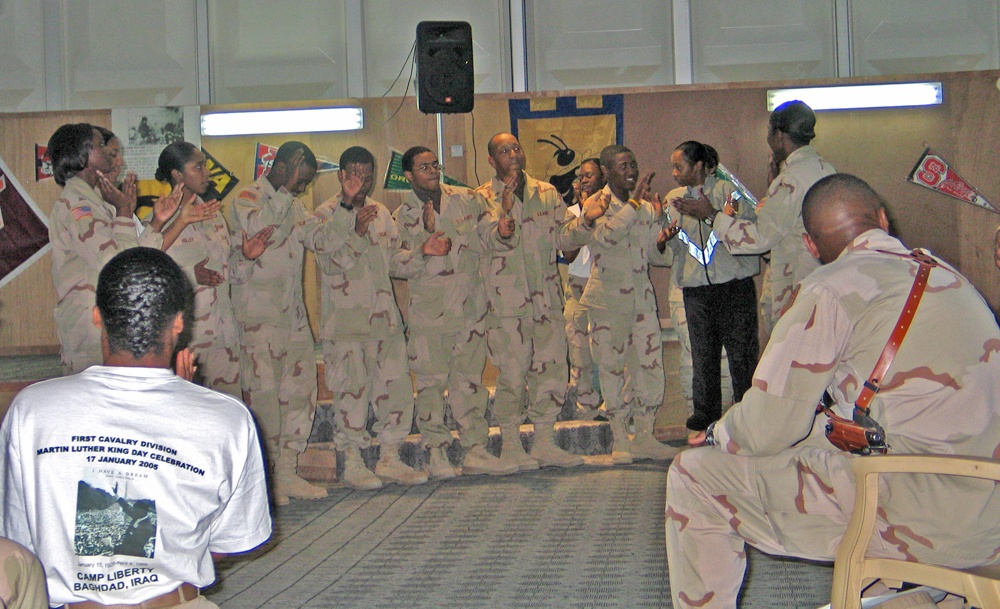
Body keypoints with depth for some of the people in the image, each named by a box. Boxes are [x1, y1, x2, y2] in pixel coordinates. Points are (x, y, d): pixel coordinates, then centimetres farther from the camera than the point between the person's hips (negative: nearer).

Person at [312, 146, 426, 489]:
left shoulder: (381, 213, 18)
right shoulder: (326, 214, 0)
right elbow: (330, 262, -13)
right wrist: (357, 232, -22)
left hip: (384, 315, 6)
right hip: (345, 317, -5)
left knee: (396, 384, 2)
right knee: (352, 388, -5)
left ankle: (390, 460, 13)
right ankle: (352, 464, 7)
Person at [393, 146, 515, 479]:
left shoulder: (467, 199, 8)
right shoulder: (402, 216, 4)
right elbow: (395, 265, -4)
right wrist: (423, 252, -19)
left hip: (470, 304, 2)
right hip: (429, 310, -2)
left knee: (470, 377, 5)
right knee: (431, 380, -2)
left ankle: (476, 450, 12)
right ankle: (437, 453, 7)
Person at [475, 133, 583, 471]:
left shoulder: (547, 193, 14)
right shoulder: (482, 198, 2)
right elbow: (486, 241, -14)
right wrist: (504, 207, -27)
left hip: (546, 294, 4)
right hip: (507, 297, -4)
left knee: (553, 367, 5)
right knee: (512, 373, -3)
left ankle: (545, 443, 17)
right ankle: (511, 446, 10)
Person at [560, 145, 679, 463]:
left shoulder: (648, 208, 11)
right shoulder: (596, 204, -3)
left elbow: (656, 256, 14)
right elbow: (606, 236, -24)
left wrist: (661, 243, -8)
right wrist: (633, 204, -23)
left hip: (642, 296, 4)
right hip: (607, 296, -4)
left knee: (650, 364, 2)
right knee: (612, 366, 1)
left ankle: (645, 437, 13)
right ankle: (620, 440, 10)